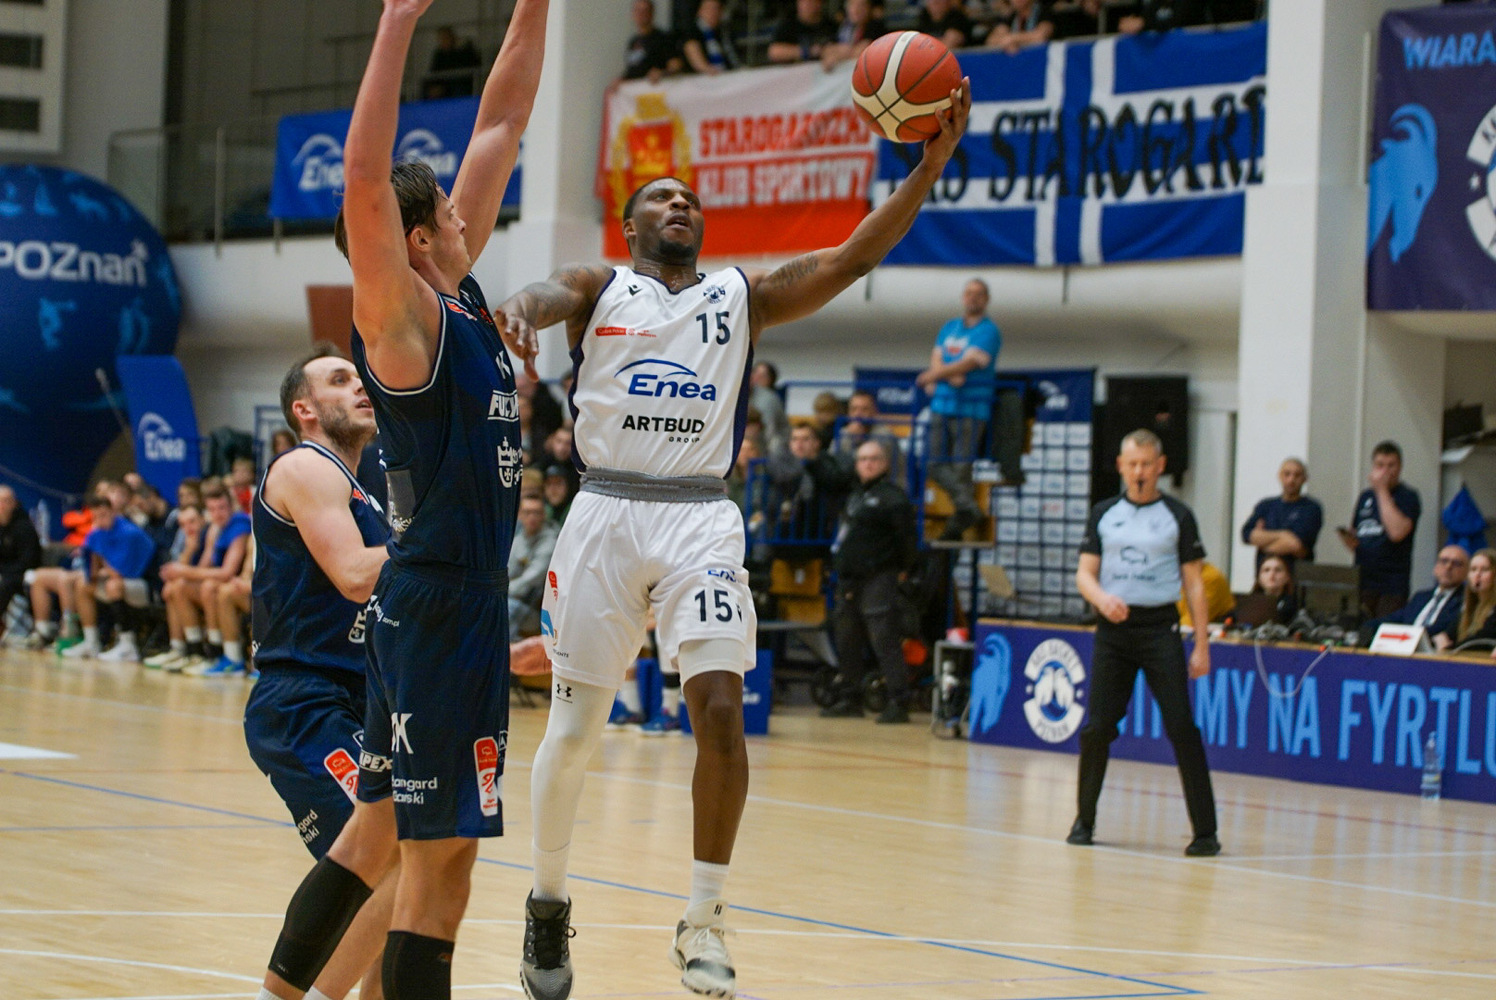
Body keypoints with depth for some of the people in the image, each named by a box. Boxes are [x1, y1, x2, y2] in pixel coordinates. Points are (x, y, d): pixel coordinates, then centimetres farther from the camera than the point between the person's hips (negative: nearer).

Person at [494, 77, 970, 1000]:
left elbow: (853, 259, 4)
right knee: (576, 727, 3)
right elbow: (546, 295, -13)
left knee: (720, 708, -15)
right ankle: (548, 904, 23)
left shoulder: (743, 296, 14)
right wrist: (522, 312, -40)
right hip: (607, 511, -1)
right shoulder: (599, 289, 9)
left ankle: (704, 923, -5)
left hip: (701, 518, 1)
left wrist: (932, 163, -8)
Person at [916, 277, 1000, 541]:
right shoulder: (949, 328, 18)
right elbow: (936, 359, 9)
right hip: (942, 403, 6)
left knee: (962, 464, -7)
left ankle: (959, 523, -4)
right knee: (937, 464, 1)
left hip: (971, 406, -6)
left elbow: (969, 362, -13)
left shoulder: (988, 331, -2)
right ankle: (967, 505, 7)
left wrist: (935, 374, -19)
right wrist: (949, 376, -12)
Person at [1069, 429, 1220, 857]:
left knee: (1182, 728, -10)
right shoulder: (1103, 514, 11)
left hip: (1159, 627, -2)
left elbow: (1194, 584, 4)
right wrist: (1102, 597, -16)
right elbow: (1084, 572, 7)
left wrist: (1202, 645, -2)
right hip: (1113, 629, 2)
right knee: (1097, 727, 0)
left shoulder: (1177, 516, 5)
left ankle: (1205, 831, -7)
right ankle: (1084, 819, 17)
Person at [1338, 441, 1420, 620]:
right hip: (1361, 583, 6)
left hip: (1391, 586, -6)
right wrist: (1349, 539, 1)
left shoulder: (1407, 497, -2)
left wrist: (1382, 491, -12)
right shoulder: (1366, 496, 17)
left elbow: (1397, 532, -19)